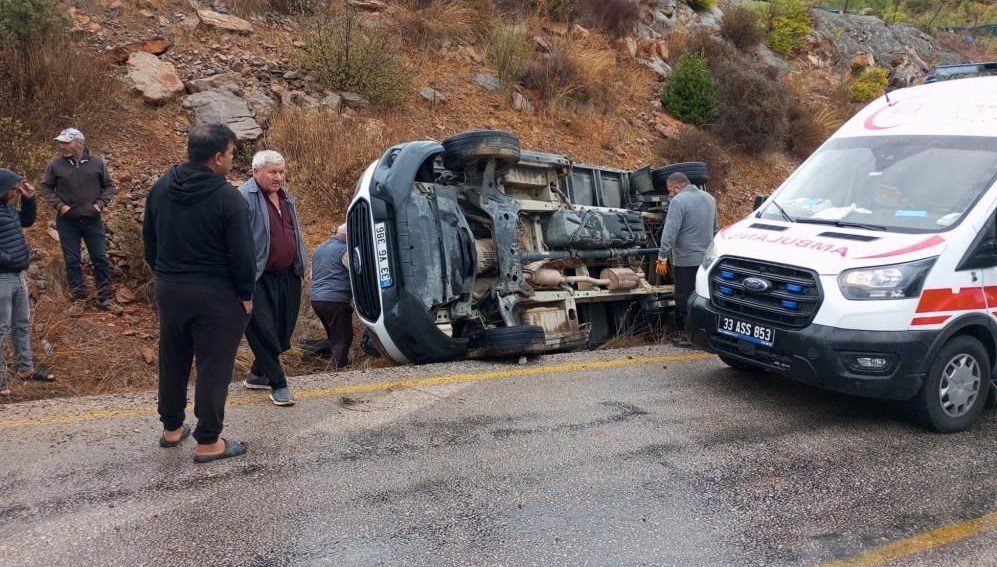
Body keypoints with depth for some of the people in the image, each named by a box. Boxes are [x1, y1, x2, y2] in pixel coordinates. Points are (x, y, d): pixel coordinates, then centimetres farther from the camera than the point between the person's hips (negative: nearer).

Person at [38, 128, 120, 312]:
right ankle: (79, 298, 15)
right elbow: (45, 188, 5)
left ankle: (105, 298, 12)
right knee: (72, 261, 5)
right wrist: (59, 205, -9)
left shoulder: (97, 162, -2)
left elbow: (109, 186, 6)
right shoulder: (55, 164, -4)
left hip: (92, 220, 0)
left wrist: (100, 203, -7)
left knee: (100, 259, 4)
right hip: (67, 221, 0)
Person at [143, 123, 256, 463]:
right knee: (213, 368, 3)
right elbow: (241, 255, -17)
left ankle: (171, 428, 34)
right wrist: (246, 294, -5)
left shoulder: (160, 189, 3)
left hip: (169, 290, 7)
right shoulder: (227, 198, -18)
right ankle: (208, 442, 11)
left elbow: (149, 241, 12)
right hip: (215, 295, -7)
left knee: (172, 362, 20)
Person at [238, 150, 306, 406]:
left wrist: (300, 267, 23)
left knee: (282, 331, 13)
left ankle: (258, 374, 31)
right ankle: (278, 384, 8)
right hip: (260, 279, -8)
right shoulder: (245, 197, -13)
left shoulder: (285, 198, 15)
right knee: (264, 333, -2)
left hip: (287, 277, 8)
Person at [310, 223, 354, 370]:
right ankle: (341, 368, -8)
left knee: (333, 336, 18)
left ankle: (337, 364, 22)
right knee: (343, 338, -4)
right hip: (336, 300, -9)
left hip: (316, 299, 9)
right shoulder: (343, 250, -8)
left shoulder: (319, 249, 19)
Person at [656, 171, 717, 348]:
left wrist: (662, 257, -15)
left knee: (684, 299, 0)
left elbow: (670, 232, -19)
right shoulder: (709, 198, 13)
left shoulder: (679, 201, -15)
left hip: (686, 260, -8)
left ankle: (689, 336, 3)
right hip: (706, 258, 8)